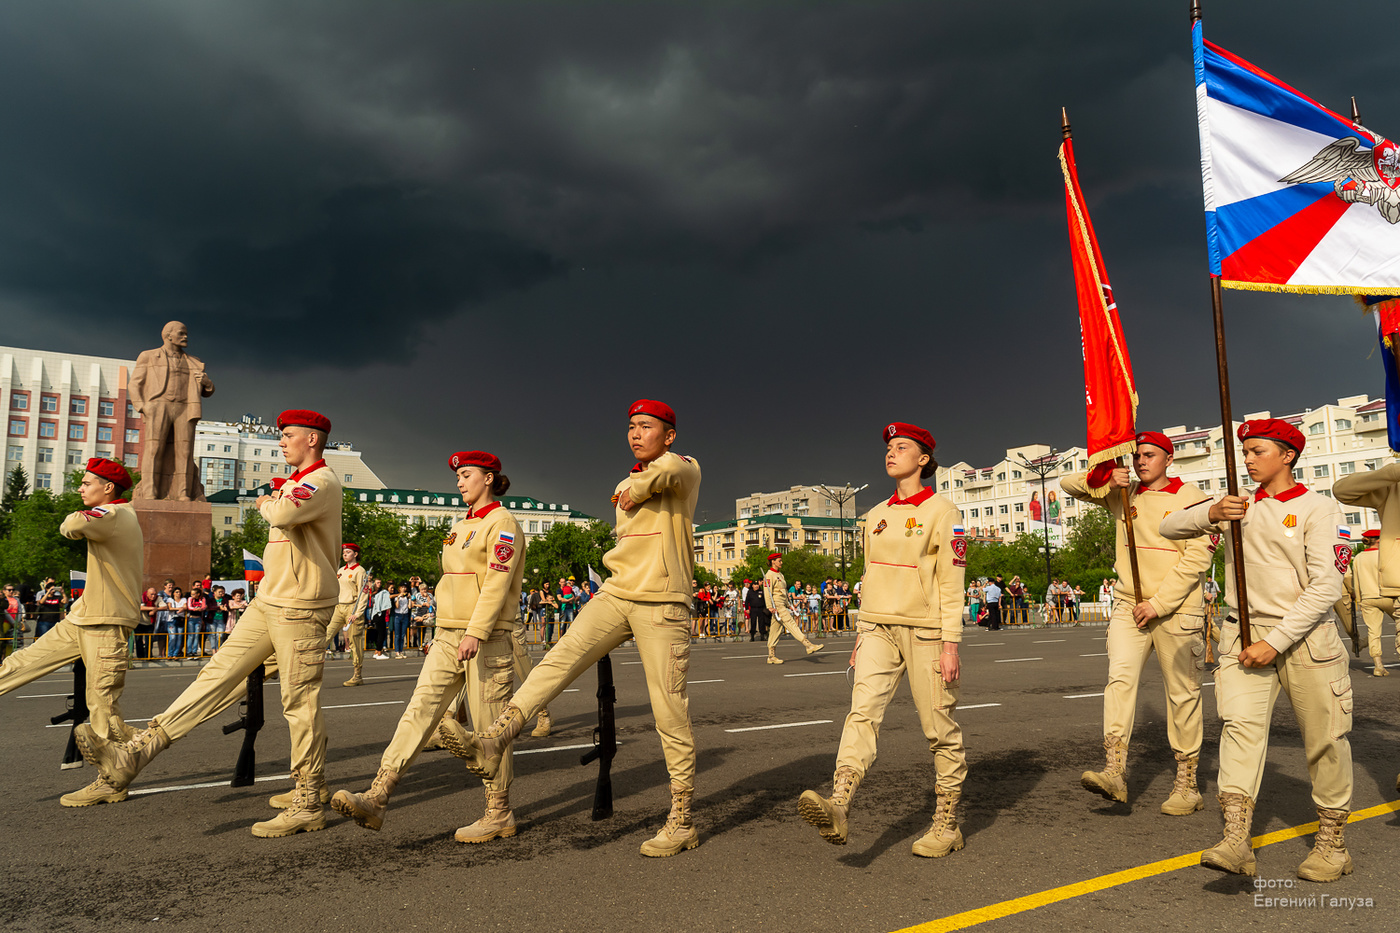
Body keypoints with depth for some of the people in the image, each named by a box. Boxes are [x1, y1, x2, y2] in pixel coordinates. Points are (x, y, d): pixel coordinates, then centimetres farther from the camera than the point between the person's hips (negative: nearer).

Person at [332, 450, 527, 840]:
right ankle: (376, 798, -7)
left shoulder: (502, 523, -8)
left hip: (488, 639, -8)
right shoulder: (461, 526, 19)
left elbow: (497, 584, -17)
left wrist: (475, 632, -25)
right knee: (418, 711, -3)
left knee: (489, 730, -1)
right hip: (449, 636, 8)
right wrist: (443, 631, 20)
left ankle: (499, 816, 11)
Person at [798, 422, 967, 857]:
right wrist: (862, 632, 15)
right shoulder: (876, 515, 15)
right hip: (879, 629, 5)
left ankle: (947, 824, 16)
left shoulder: (942, 511, -3)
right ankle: (838, 805, -28)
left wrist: (950, 644, -13)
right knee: (863, 710, -15)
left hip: (925, 631, -4)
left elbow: (952, 583, -8)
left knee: (940, 730, 3)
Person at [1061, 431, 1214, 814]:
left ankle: (1186, 785, 14)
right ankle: (1115, 772, -19)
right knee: (1120, 676, -14)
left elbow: (1197, 556, -10)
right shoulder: (1121, 493, 11)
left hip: (1176, 610, -3)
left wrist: (1157, 603, -14)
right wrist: (1104, 477, -6)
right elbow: (1069, 484, 15)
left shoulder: (1190, 498, -3)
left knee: (1183, 694, 4)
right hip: (1129, 605, 3)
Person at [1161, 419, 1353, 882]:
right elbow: (1169, 528, 7)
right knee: (1240, 723, -13)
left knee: (1324, 739, 5)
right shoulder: (1238, 507, 12)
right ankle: (1236, 842, -18)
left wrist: (1275, 642, -15)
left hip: (1306, 636, -2)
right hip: (1246, 634, 3)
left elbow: (1326, 586, -10)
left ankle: (1332, 843, 22)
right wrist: (1211, 514, -14)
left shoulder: (1318, 508, -2)